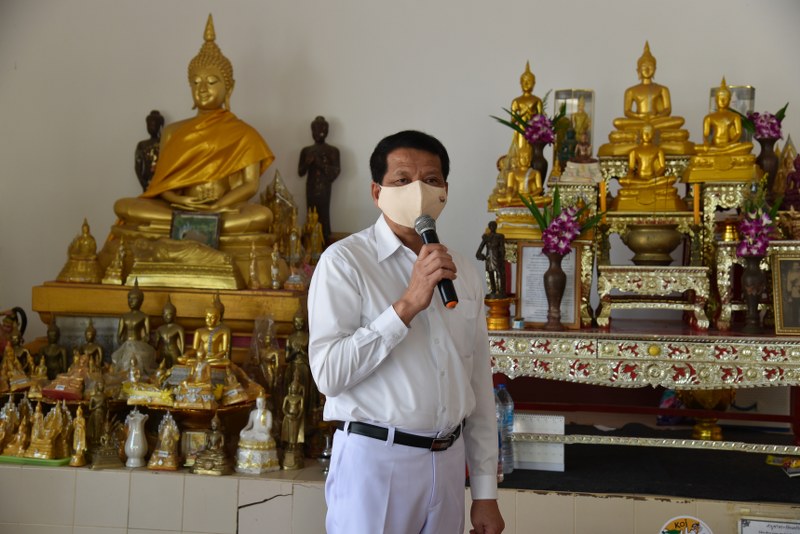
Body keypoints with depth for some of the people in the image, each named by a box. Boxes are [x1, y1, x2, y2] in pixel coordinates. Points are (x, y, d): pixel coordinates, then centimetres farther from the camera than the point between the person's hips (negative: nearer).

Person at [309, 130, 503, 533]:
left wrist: (485, 492, 8)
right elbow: (329, 373, -17)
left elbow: (479, 387, 10)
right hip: (375, 459, -5)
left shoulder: (464, 273, 9)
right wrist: (407, 305, -22)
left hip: (448, 462, 5)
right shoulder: (345, 261, -7)